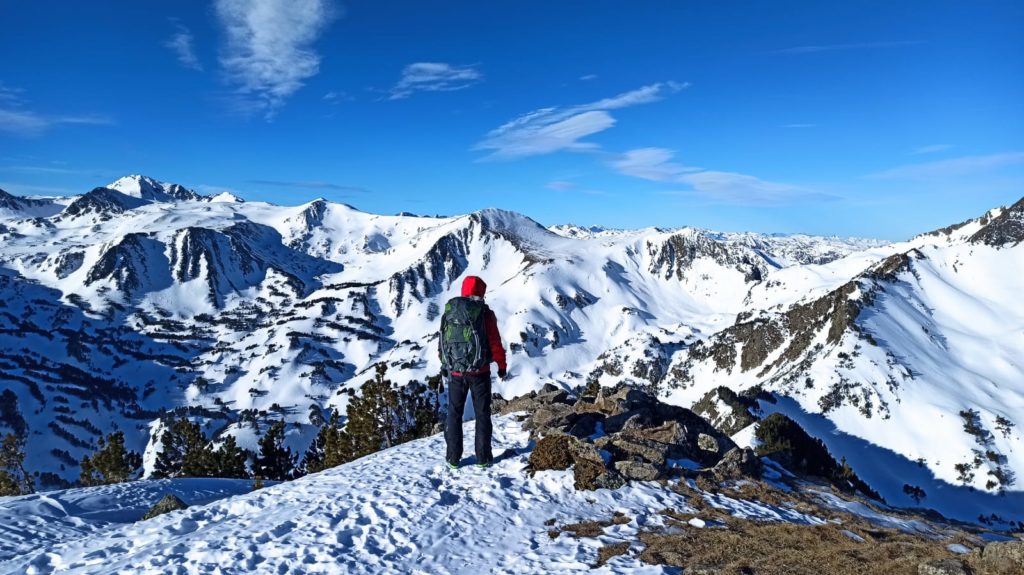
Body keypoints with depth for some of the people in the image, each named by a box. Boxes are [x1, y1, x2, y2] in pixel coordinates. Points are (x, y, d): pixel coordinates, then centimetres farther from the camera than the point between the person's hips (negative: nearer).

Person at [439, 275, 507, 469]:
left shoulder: (449, 312, 1)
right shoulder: (485, 313, -9)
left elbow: (442, 342, 6)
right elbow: (495, 343, -8)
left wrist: (444, 364, 19)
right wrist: (502, 366, 5)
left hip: (455, 372, 2)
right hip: (479, 372, -2)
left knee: (454, 413, 12)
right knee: (482, 414, 10)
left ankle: (453, 457, 15)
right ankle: (483, 457, 14)